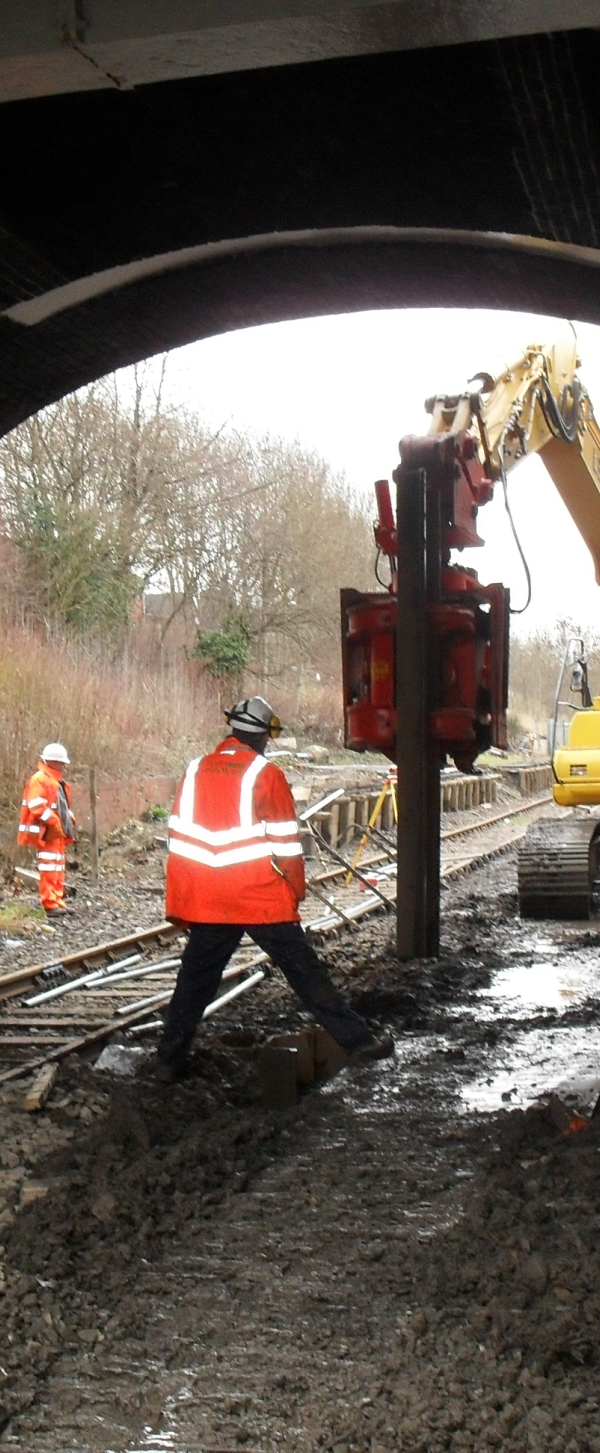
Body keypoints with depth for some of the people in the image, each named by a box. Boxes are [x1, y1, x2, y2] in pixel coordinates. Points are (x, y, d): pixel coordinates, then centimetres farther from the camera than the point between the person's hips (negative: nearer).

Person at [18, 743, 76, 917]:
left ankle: (58, 901, 18)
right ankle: (50, 905, -10)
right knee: (49, 868, -10)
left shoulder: (59, 782, 19)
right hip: (47, 833, -10)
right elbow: (36, 805, -21)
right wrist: (53, 822, -23)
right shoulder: (39, 779, -12)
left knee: (59, 868, 12)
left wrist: (70, 822, 12)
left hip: (59, 832, 10)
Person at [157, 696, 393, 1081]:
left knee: (196, 977, 13)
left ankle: (171, 1058, 15)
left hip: (206, 902, 4)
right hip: (263, 900, -4)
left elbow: (180, 839, 10)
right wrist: (297, 890, 6)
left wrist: (179, 904, 16)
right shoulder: (266, 774, -6)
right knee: (305, 971, 3)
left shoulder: (196, 771, 7)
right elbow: (286, 843, -6)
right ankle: (356, 1039, 7)